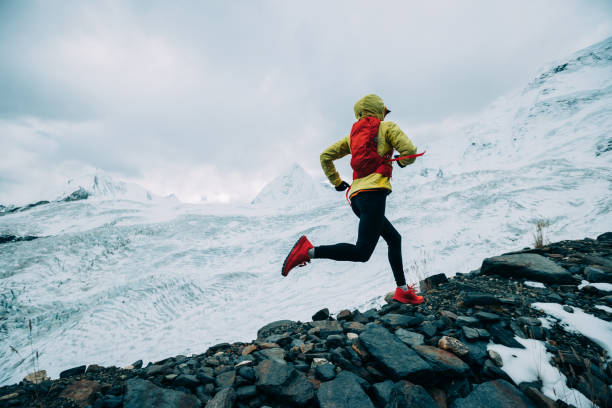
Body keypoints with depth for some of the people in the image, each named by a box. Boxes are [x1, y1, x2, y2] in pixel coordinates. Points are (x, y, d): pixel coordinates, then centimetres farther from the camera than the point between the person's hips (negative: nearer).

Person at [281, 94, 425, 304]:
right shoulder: (387, 127, 10)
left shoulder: (353, 135, 24)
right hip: (374, 192, -8)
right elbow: (409, 151, -2)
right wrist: (403, 161, 22)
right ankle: (309, 251, -23)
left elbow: (325, 156, 19)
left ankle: (402, 290, 23)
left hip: (356, 196, 8)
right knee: (362, 252, -14)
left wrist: (336, 182, 27)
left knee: (394, 239, 20)